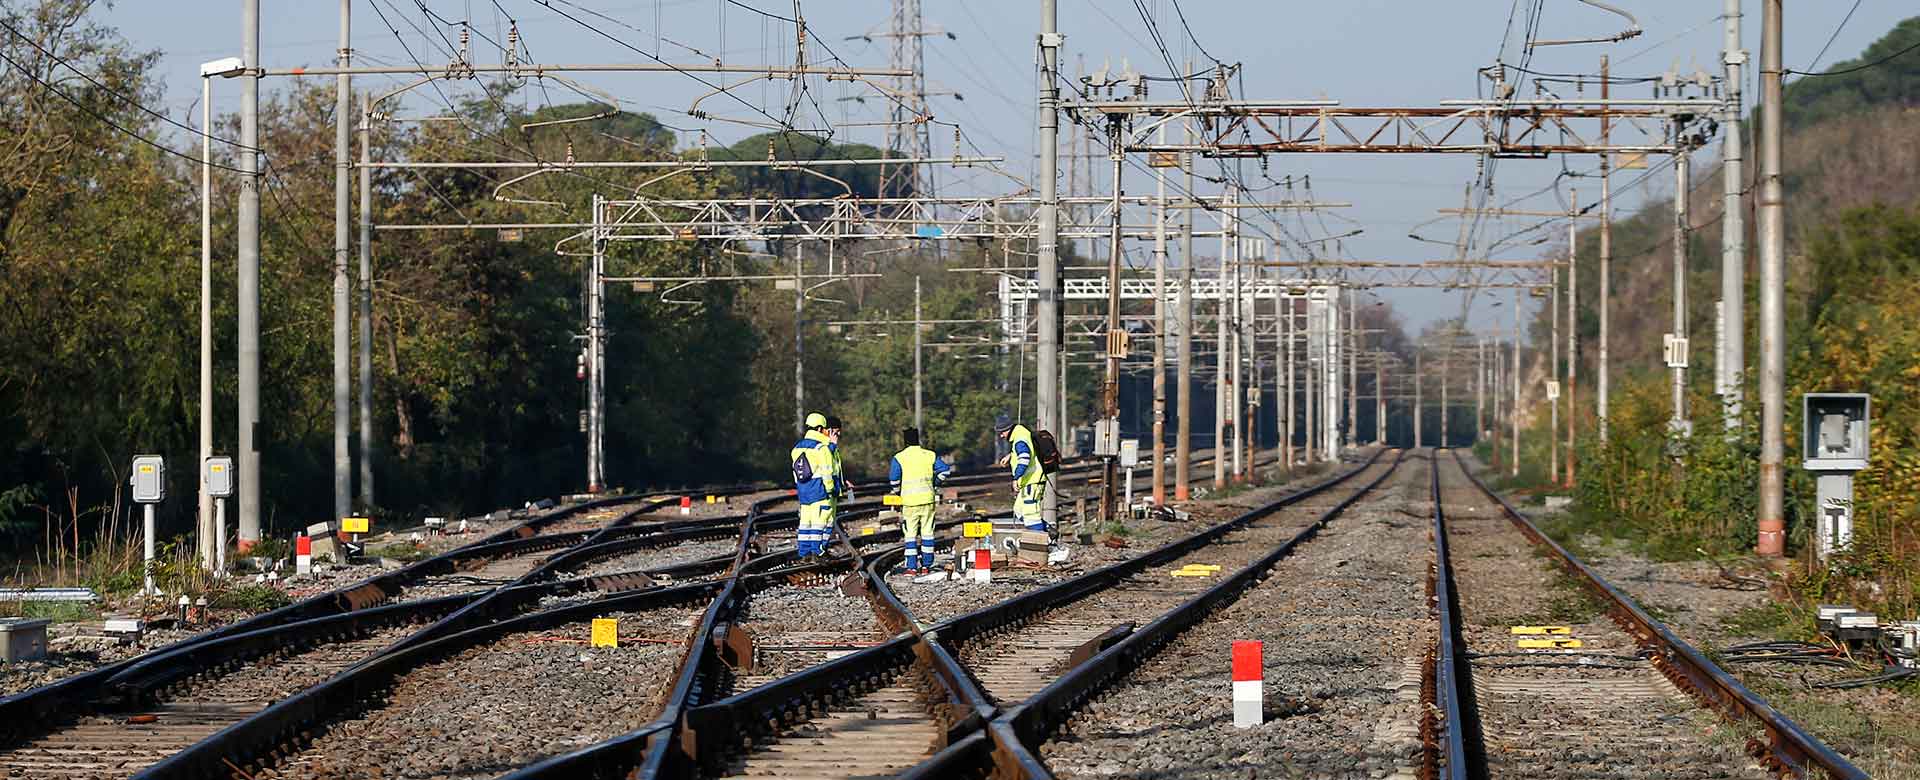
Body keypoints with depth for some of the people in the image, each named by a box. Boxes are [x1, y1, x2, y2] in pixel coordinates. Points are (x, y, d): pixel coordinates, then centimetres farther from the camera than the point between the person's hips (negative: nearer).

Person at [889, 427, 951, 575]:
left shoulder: (899, 457, -4)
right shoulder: (930, 455, 3)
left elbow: (893, 478, -10)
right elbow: (945, 470, 3)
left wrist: (897, 491, 9)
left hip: (909, 501, -2)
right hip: (928, 499, 2)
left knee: (910, 533, 3)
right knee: (927, 532, 9)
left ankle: (912, 566, 0)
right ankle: (926, 565, 11)